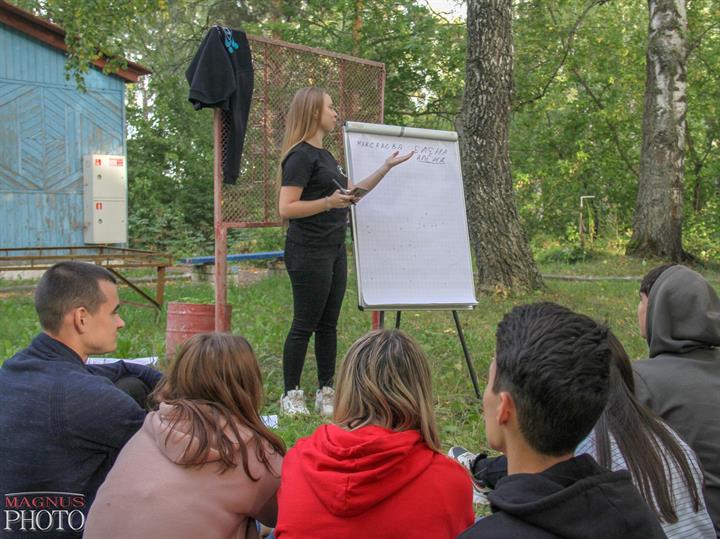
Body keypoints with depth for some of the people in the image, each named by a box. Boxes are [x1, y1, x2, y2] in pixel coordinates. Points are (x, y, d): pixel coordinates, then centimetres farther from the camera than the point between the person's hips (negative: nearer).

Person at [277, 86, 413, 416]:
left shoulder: (324, 155, 18)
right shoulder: (300, 156, -12)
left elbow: (353, 192, 26)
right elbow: (286, 208, -18)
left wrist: (386, 167, 24)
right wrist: (328, 202, -24)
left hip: (334, 249, 9)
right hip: (309, 251, -9)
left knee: (328, 324, 10)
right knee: (304, 325, -3)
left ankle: (326, 393, 17)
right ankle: (291, 395, 7)